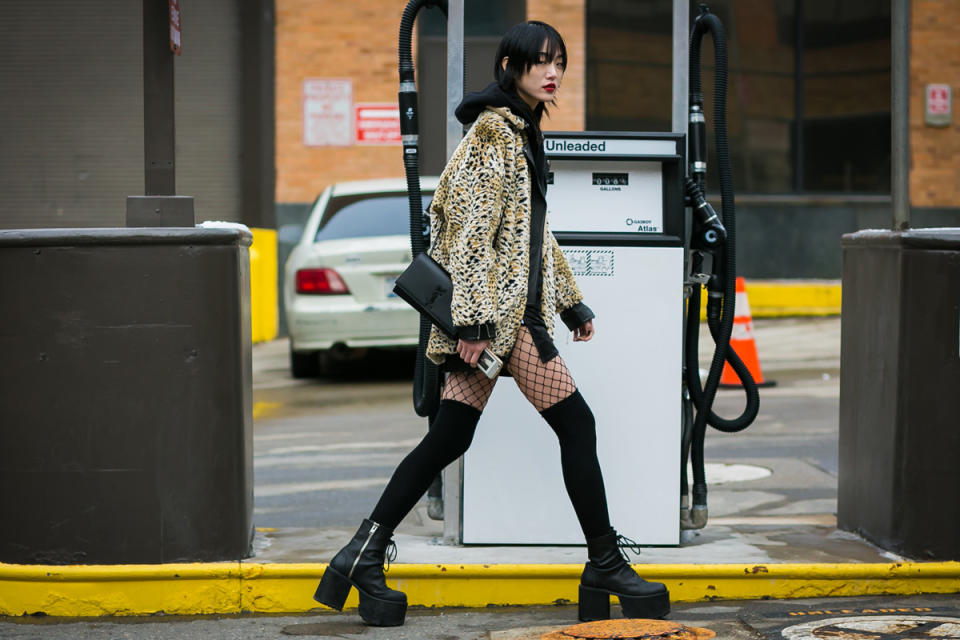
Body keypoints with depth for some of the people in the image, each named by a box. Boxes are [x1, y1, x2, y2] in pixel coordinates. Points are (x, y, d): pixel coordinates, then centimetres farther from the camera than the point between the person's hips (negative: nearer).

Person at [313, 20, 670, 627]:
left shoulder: (523, 132, 20)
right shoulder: (493, 129, -11)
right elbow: (473, 225, -17)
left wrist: (571, 301, 27)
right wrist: (474, 318, -21)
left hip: (509, 307, 9)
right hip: (500, 307, -9)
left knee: (449, 437, 6)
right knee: (576, 424, -3)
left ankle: (365, 554, 6)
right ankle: (607, 566, 6)